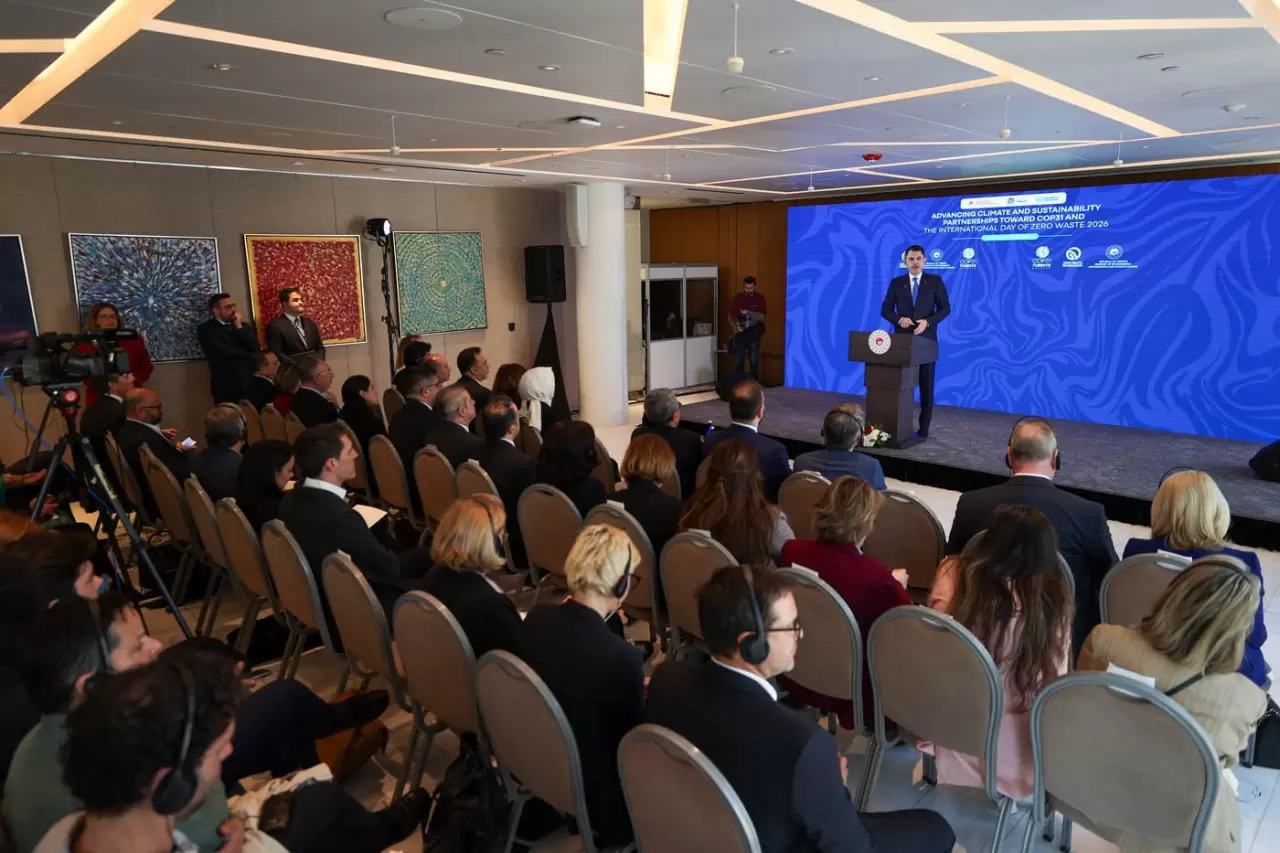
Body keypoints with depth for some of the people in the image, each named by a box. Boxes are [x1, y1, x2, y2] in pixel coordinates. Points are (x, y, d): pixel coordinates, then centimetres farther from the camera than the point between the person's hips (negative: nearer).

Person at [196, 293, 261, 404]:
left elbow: (255, 348, -1)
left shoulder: (244, 326, 14)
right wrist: (248, 355, -1)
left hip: (251, 385, 4)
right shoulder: (205, 329, -1)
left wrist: (239, 327, -6)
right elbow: (224, 351, -14)